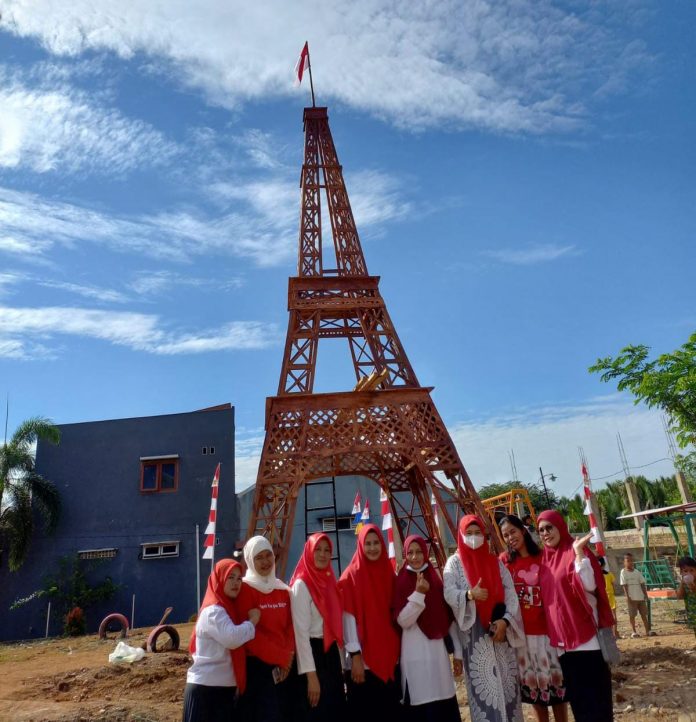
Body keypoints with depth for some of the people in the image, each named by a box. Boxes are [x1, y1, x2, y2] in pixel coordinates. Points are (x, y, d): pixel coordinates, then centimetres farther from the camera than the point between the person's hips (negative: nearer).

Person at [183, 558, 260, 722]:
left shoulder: (228, 608, 14)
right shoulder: (213, 611, -16)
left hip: (225, 688, 9)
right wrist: (252, 621, -16)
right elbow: (232, 637, -31)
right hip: (205, 688, -9)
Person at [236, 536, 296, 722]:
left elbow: (290, 626, 8)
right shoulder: (245, 588, -10)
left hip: (285, 665, 6)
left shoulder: (282, 589, 9)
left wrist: (288, 655, -8)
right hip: (256, 665, -6)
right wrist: (280, 657, -13)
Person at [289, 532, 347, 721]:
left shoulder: (329, 581, 10)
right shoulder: (301, 584, -12)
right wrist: (311, 674, -18)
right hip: (313, 654, -7)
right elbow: (301, 631, -16)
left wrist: (339, 660, 9)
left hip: (331, 654, 7)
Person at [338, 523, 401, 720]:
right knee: (365, 712, 4)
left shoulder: (389, 573, 7)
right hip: (363, 659, -5)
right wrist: (355, 655, -14)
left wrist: (398, 651, 7)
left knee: (390, 710, 11)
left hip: (390, 658, 5)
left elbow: (395, 614, 11)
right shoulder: (351, 576, -8)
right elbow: (348, 618, -11)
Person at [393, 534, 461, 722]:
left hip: (438, 650, 3)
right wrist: (418, 594, -23)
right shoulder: (400, 582, -4)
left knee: (444, 706, 6)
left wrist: (458, 652, 7)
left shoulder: (436, 580, 6)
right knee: (419, 705, 0)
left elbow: (450, 617, 8)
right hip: (414, 653, -3)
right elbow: (403, 621, -13)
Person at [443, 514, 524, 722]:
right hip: (474, 636, -3)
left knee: (507, 682, 6)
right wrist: (469, 594, -30)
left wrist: (505, 620, -11)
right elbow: (449, 593, -12)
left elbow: (510, 593, 4)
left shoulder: (495, 562, 10)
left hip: (501, 631, 3)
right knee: (483, 684, -3)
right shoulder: (454, 562, 1)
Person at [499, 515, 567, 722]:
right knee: (533, 684, 11)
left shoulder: (543, 557, -3)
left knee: (556, 679, 9)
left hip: (547, 628, 0)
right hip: (521, 631, 0)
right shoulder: (504, 561, -2)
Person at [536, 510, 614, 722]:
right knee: (576, 692, 14)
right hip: (562, 638, 6)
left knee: (594, 691, 1)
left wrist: (578, 551, -28)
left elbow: (589, 586, -23)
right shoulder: (545, 559, 9)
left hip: (585, 636, -6)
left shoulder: (575, 551, -9)